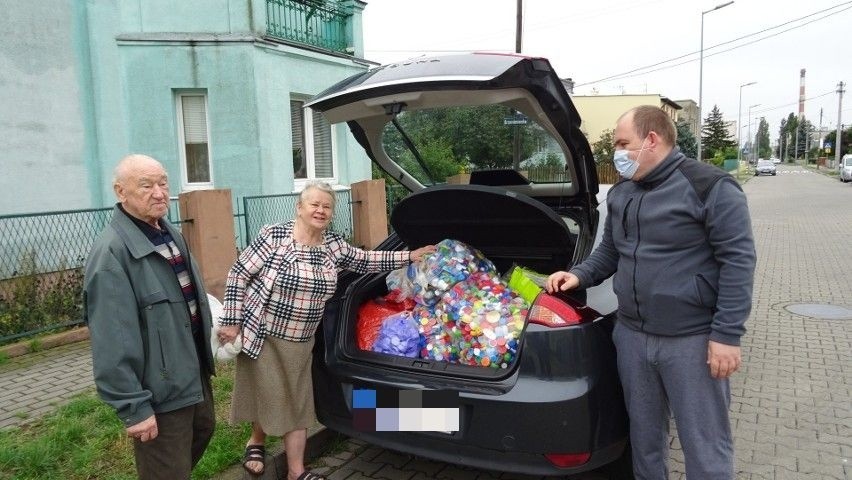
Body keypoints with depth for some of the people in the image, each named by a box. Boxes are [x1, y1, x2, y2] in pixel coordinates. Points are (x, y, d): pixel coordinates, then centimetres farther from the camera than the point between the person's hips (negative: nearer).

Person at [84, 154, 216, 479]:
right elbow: (112, 342, -26)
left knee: (203, 430, 28)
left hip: (195, 370, 9)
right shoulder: (111, 252, -24)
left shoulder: (171, 234, 5)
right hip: (159, 390, -9)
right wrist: (134, 407, -24)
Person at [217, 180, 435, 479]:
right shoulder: (274, 236, -16)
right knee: (270, 397, 8)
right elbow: (238, 275, -11)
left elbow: (366, 261, 13)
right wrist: (231, 321, -12)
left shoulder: (333, 245, 0)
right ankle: (256, 442, 40)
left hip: (301, 341, 5)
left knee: (298, 402, 10)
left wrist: (409, 256, 11)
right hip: (263, 334, -5)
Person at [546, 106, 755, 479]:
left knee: (704, 444, 5)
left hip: (692, 339, -6)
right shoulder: (620, 193, 11)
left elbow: (738, 261, -14)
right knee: (644, 434, 19)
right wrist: (580, 275, 3)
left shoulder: (710, 187, -12)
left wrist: (727, 334, -18)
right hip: (632, 335, 7)